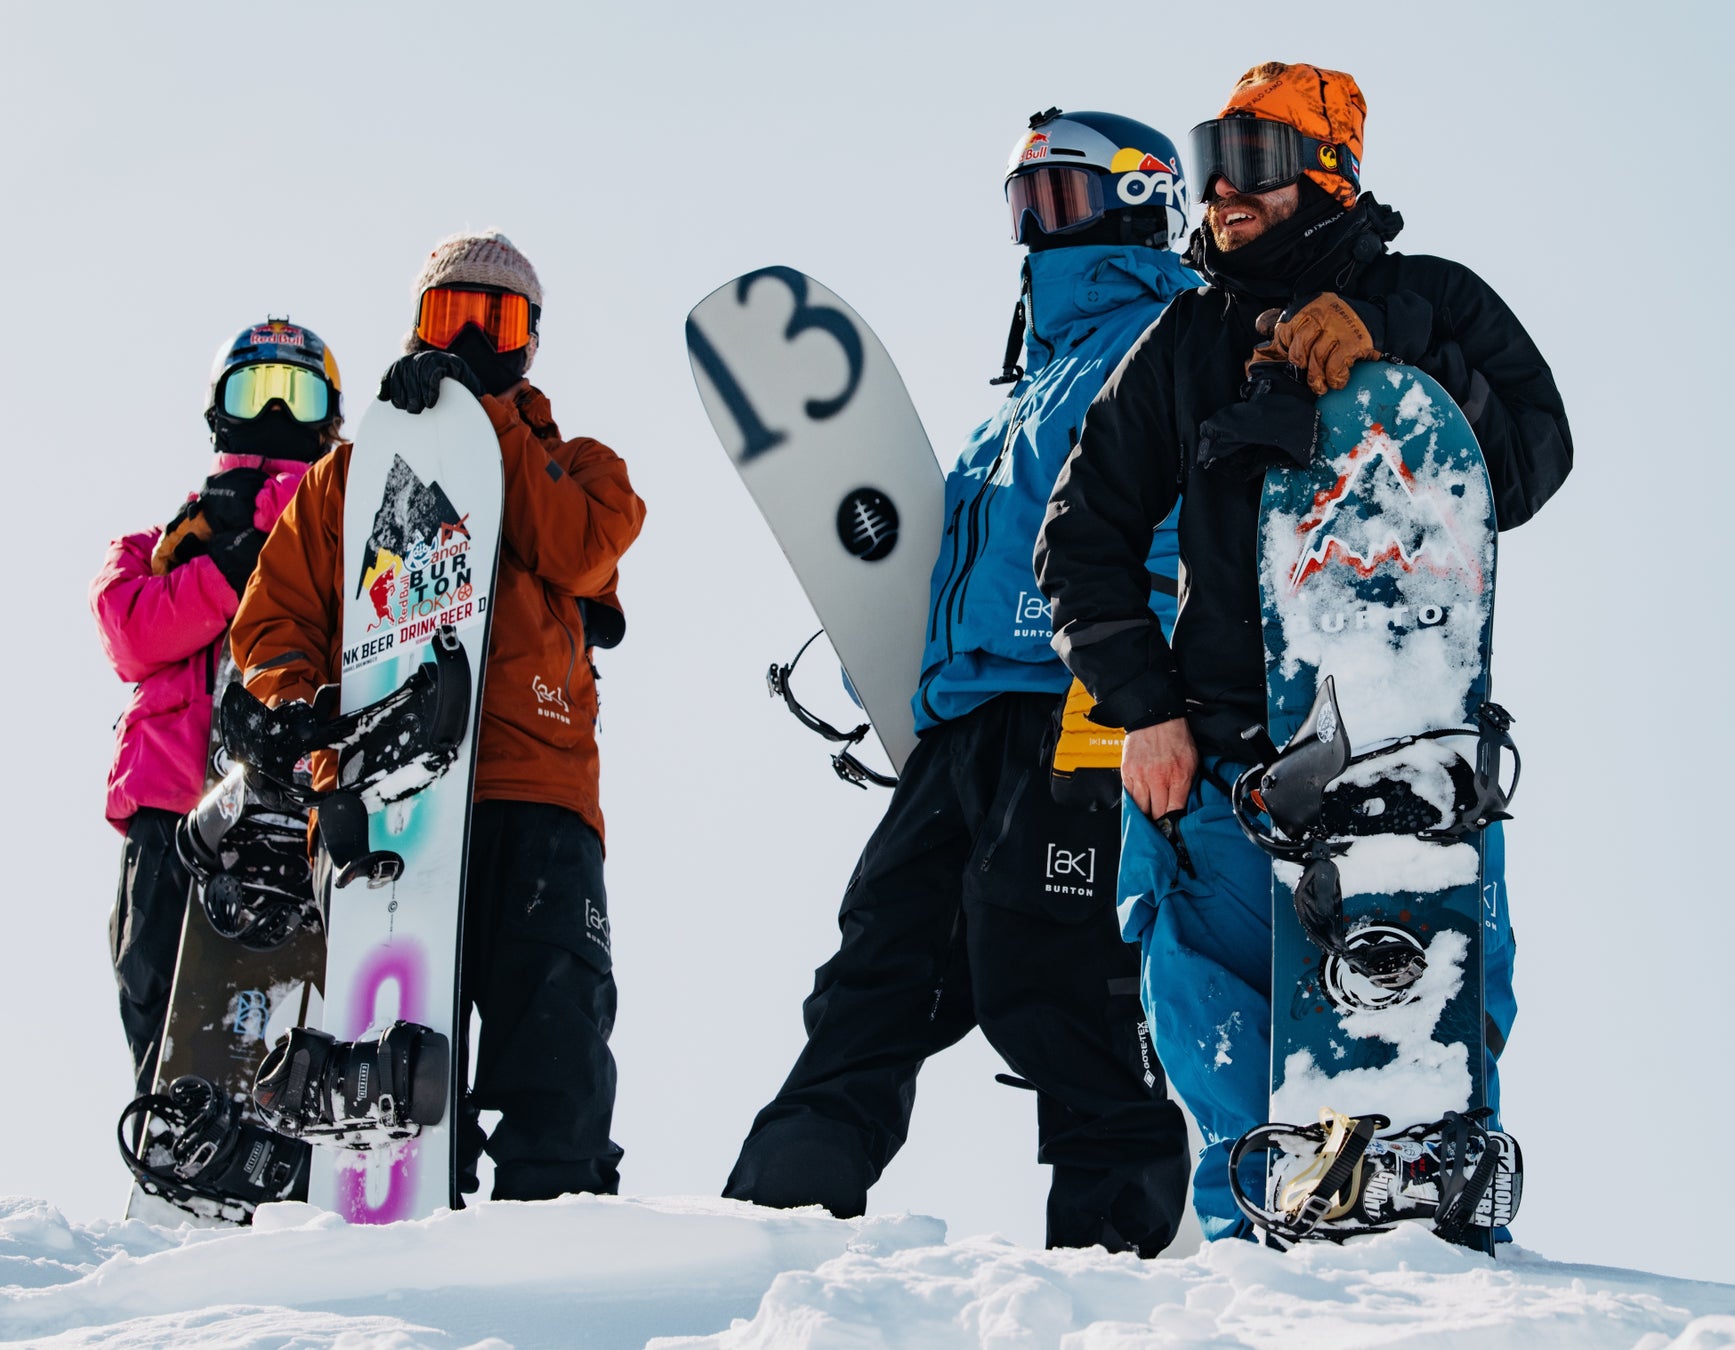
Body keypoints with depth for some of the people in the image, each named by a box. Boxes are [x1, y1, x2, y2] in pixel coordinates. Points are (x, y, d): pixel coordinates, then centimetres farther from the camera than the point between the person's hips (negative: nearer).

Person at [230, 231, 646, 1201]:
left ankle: (556, 1196, -15)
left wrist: (488, 424, -3)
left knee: (554, 1012, -14)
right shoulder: (347, 472, 25)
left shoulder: (575, 466, 22)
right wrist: (293, 698, -4)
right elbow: (277, 612, 17)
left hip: (534, 784, -1)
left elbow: (576, 551, -2)